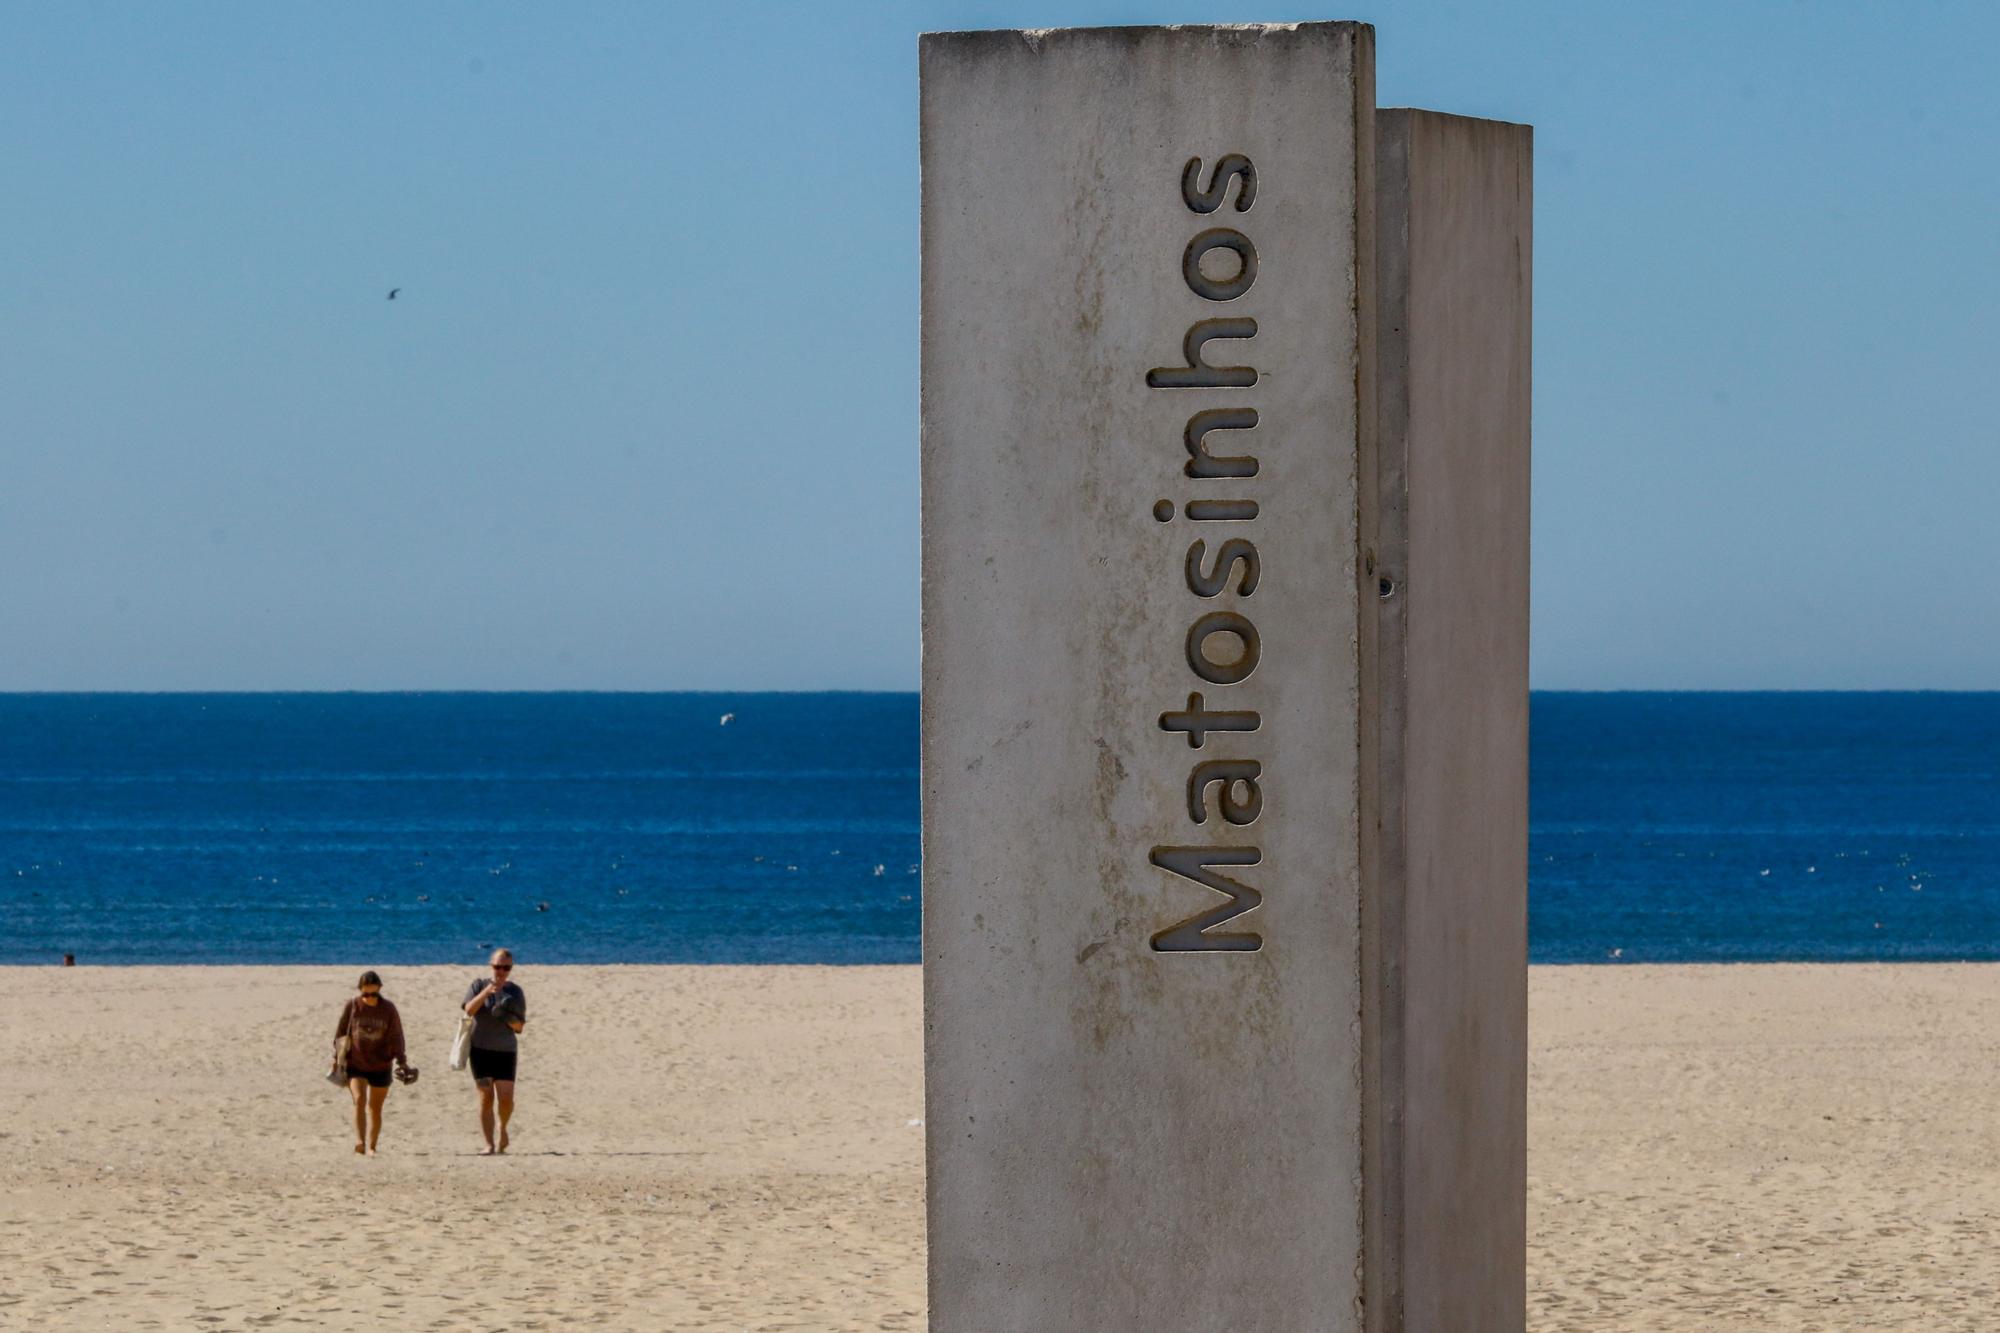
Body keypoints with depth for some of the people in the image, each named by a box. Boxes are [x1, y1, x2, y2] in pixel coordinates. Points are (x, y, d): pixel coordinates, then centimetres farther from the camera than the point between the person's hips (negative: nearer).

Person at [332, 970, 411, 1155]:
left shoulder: (388, 1009, -3)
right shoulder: (351, 1007, -4)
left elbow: (396, 1037, 2)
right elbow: (340, 1034, 3)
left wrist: (401, 1062, -1)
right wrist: (337, 1059, 2)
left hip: (381, 1066, 1)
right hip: (355, 1064, -1)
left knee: (375, 1107, 8)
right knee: (359, 1099, -21)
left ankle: (371, 1146, 17)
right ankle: (359, 1141, -32)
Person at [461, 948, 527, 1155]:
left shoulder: (515, 992, 7)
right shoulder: (479, 985, 3)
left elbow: (520, 1026, 9)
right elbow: (469, 1009, -13)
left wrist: (509, 1019, -13)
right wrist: (486, 992, -26)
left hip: (505, 1051, 1)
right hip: (480, 1049, -1)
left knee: (506, 1098, -9)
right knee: (486, 1098, -5)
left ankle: (503, 1128, 21)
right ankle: (489, 1144, -1)